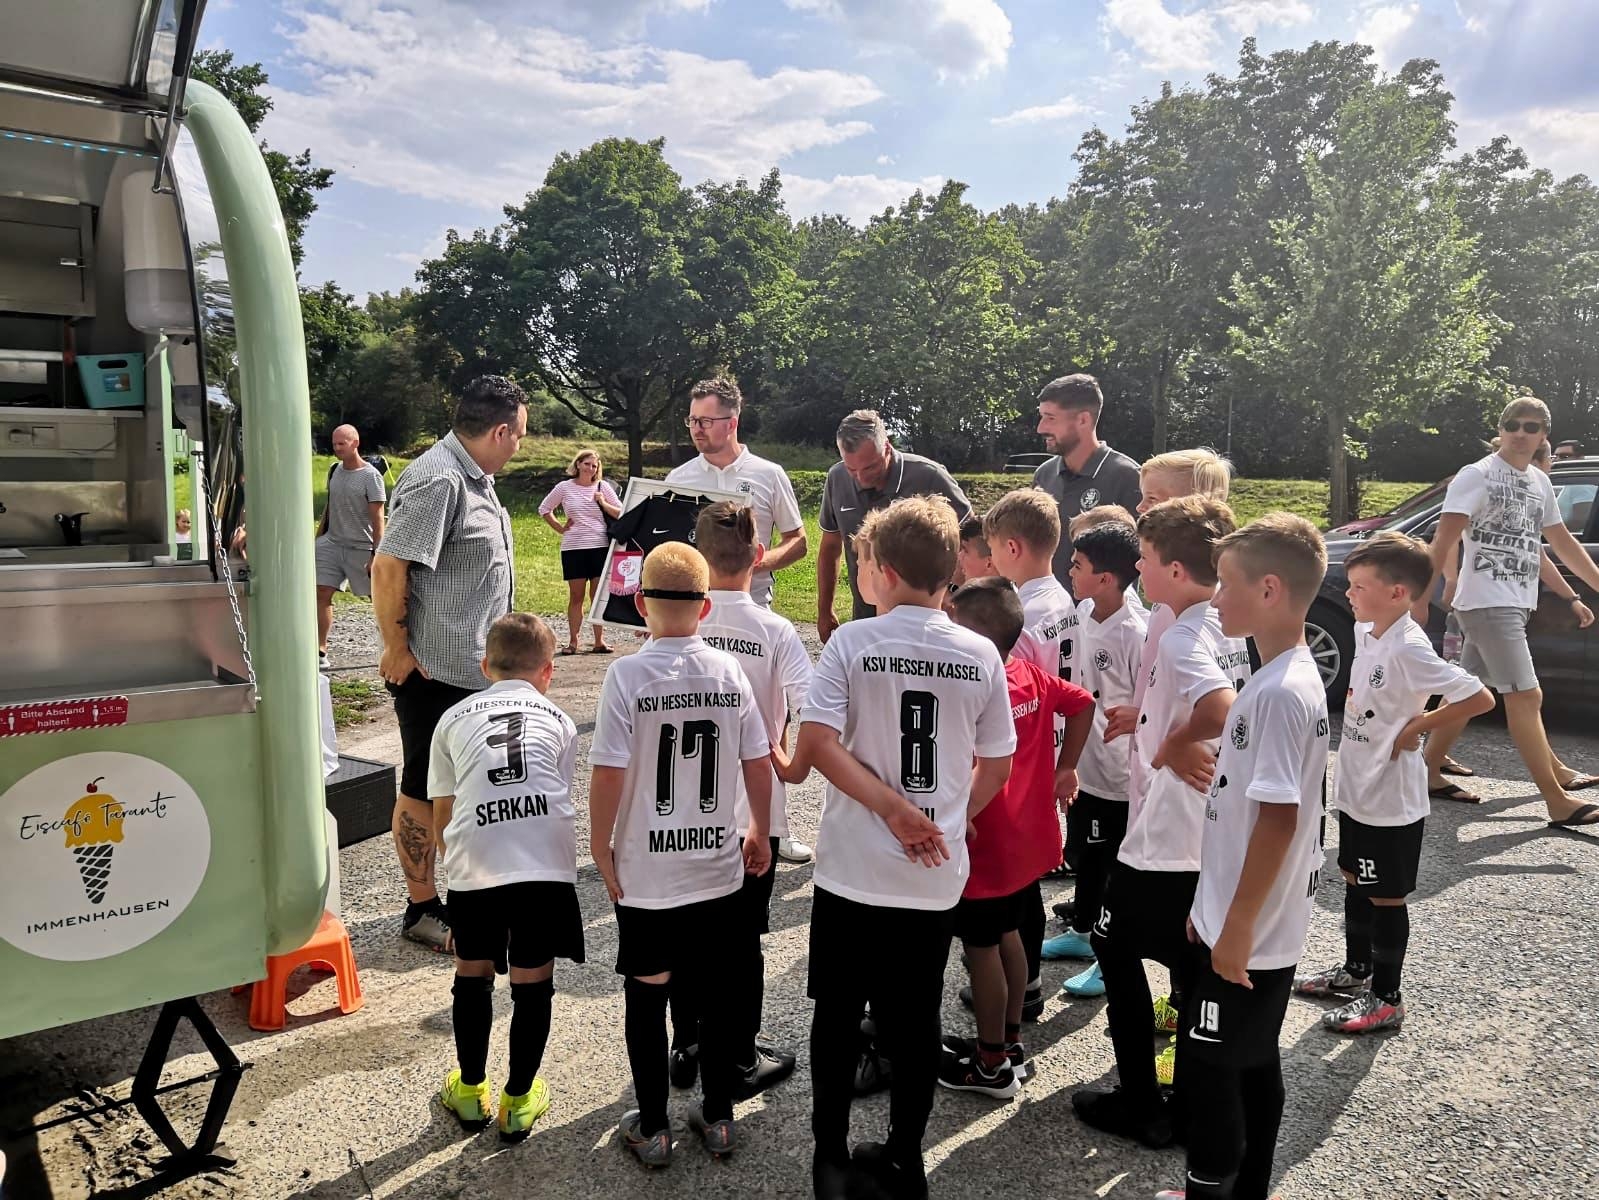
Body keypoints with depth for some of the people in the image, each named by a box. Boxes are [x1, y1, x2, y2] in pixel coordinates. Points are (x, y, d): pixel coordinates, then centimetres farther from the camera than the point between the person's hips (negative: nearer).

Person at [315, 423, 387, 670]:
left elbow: (377, 518, -14)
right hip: (332, 543, 6)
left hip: (361, 548, -6)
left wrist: (376, 554, -18)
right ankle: (320, 650, 2)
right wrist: (318, 538, 17)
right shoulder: (334, 471, 8)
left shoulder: (371, 476, -12)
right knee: (322, 593, -3)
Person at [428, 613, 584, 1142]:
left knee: (472, 974, 22)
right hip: (546, 860, 0)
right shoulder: (558, 720, 20)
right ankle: (519, 1100, 28)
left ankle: (471, 1089, 38)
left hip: (474, 860, 1)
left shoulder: (454, 718, 21)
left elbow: (441, 813, 22)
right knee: (533, 982, 16)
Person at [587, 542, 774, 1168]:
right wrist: (760, 834, 14)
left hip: (644, 874, -3)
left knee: (646, 996, 14)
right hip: (719, 868, 3)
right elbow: (759, 764, 0)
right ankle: (718, 1118, 30)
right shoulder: (730, 671, -5)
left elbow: (607, 775, -16)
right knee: (718, 992, 17)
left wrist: (600, 849, -2)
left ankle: (652, 1128, 26)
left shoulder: (628, 675, -14)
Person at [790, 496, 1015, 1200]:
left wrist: (894, 808, -14)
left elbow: (815, 745, -18)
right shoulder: (981, 655, -3)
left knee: (838, 1015, 14)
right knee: (915, 1017, 16)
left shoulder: (851, 642, -10)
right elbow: (996, 768, 3)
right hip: (938, 877, 2)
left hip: (853, 870, -2)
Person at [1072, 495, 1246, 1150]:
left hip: (1164, 843, -8)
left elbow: (1222, 706, -38)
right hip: (1212, 839, 8)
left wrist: (1171, 748, -23)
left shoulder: (1179, 639, -21)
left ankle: (1141, 1106, 19)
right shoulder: (1230, 630, 4)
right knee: (1193, 963, 19)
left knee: (1116, 950, 11)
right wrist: (1147, 723, 11)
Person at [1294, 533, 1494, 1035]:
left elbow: (1479, 698, -27)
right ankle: (1356, 969, 39)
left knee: (1385, 897, 5)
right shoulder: (1366, 631, 2)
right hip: (1356, 788, 9)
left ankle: (1385, 999, 20)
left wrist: (1416, 727, -19)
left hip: (1390, 799, -9)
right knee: (1354, 880, 22)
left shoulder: (1408, 650, -25)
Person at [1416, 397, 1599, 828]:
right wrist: (1420, 598, -22)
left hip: (1515, 604, 8)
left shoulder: (1540, 483, 14)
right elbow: (1443, 542, -17)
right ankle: (1557, 801, -5)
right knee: (1526, 695, -8)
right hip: (1487, 603, -8)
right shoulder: (1477, 476, -10)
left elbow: (1563, 542, 23)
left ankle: (1427, 770, 20)